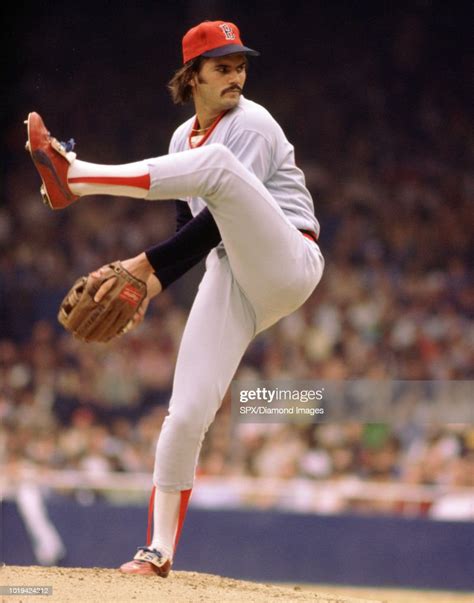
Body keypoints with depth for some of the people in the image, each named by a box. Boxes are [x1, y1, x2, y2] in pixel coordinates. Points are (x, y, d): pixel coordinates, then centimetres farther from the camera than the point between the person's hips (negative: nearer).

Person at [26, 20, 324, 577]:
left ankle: (75, 177, -33)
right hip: (227, 279, 6)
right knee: (185, 415, -6)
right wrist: (153, 284, 5)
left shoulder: (251, 124, -5)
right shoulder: (183, 140, 17)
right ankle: (159, 552, 1)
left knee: (216, 163, -30)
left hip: (287, 264, -6)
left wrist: (147, 262, -18)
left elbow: (219, 220, -15)